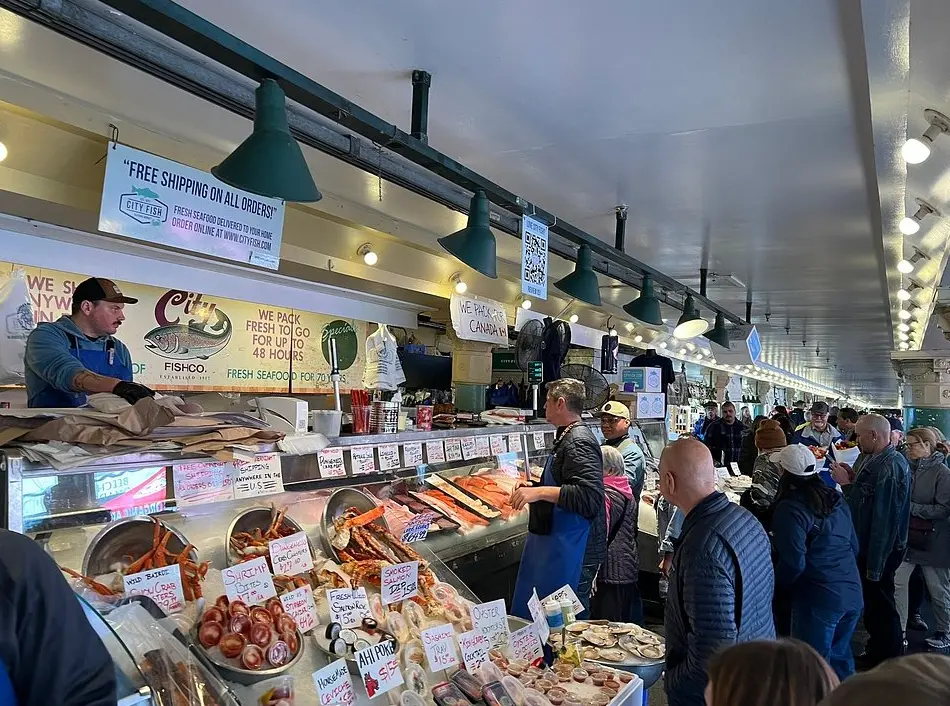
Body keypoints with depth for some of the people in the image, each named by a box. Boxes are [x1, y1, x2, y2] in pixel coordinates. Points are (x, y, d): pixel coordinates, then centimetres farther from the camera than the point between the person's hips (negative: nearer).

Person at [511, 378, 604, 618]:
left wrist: (540, 492, -30)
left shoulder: (579, 443, -18)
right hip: (552, 541, 11)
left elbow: (590, 497, -29)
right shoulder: (567, 437, 16)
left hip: (570, 550, -11)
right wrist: (533, 488, 17)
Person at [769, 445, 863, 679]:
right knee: (840, 657, 23)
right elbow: (854, 546, 14)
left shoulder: (790, 509, -18)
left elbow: (793, 563, -19)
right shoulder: (836, 499, 6)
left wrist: (778, 590, -3)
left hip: (817, 599, -8)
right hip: (852, 594, 8)